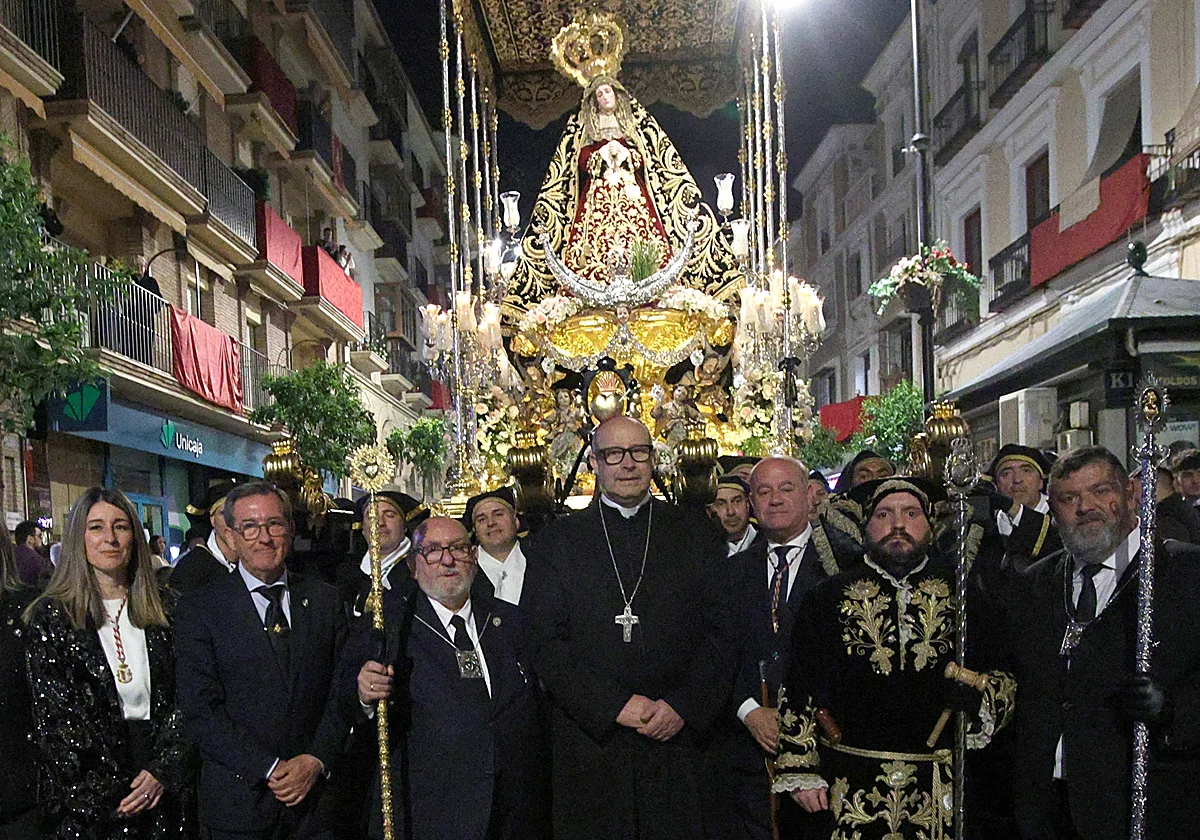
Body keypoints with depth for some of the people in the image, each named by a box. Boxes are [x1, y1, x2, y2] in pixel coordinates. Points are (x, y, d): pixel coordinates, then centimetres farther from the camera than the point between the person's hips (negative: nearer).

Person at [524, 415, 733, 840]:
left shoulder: (696, 534, 7)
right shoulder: (557, 542, 4)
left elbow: (721, 632, 3)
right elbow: (546, 645, -3)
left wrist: (683, 706, -9)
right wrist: (615, 705, -12)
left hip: (676, 739, 1)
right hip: (589, 748, -1)